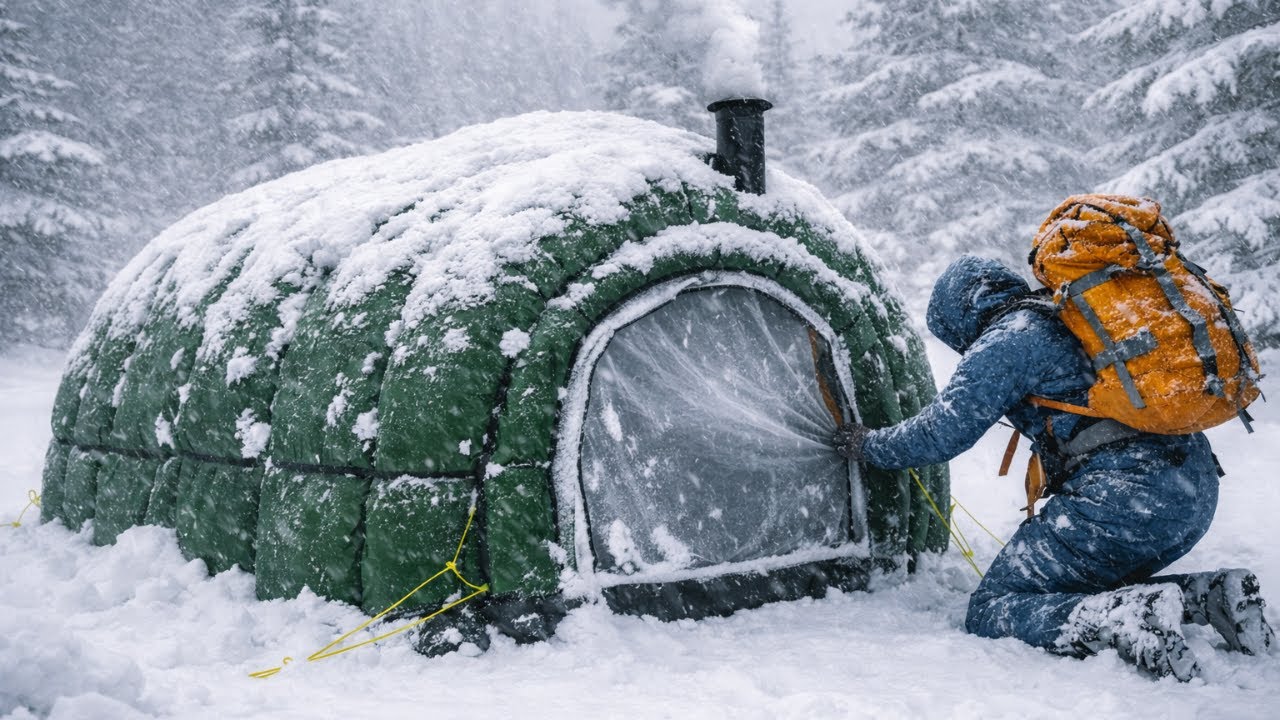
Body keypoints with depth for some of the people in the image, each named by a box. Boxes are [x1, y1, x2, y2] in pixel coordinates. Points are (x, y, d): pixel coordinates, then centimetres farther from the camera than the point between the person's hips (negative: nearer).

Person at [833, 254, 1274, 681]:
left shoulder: (1007, 341, -2)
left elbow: (941, 433, -4)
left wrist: (868, 445, 15)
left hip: (1125, 498, -9)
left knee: (990, 612, -1)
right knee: (1084, 585, 27)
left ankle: (1134, 618, -23)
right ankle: (1212, 597, 7)